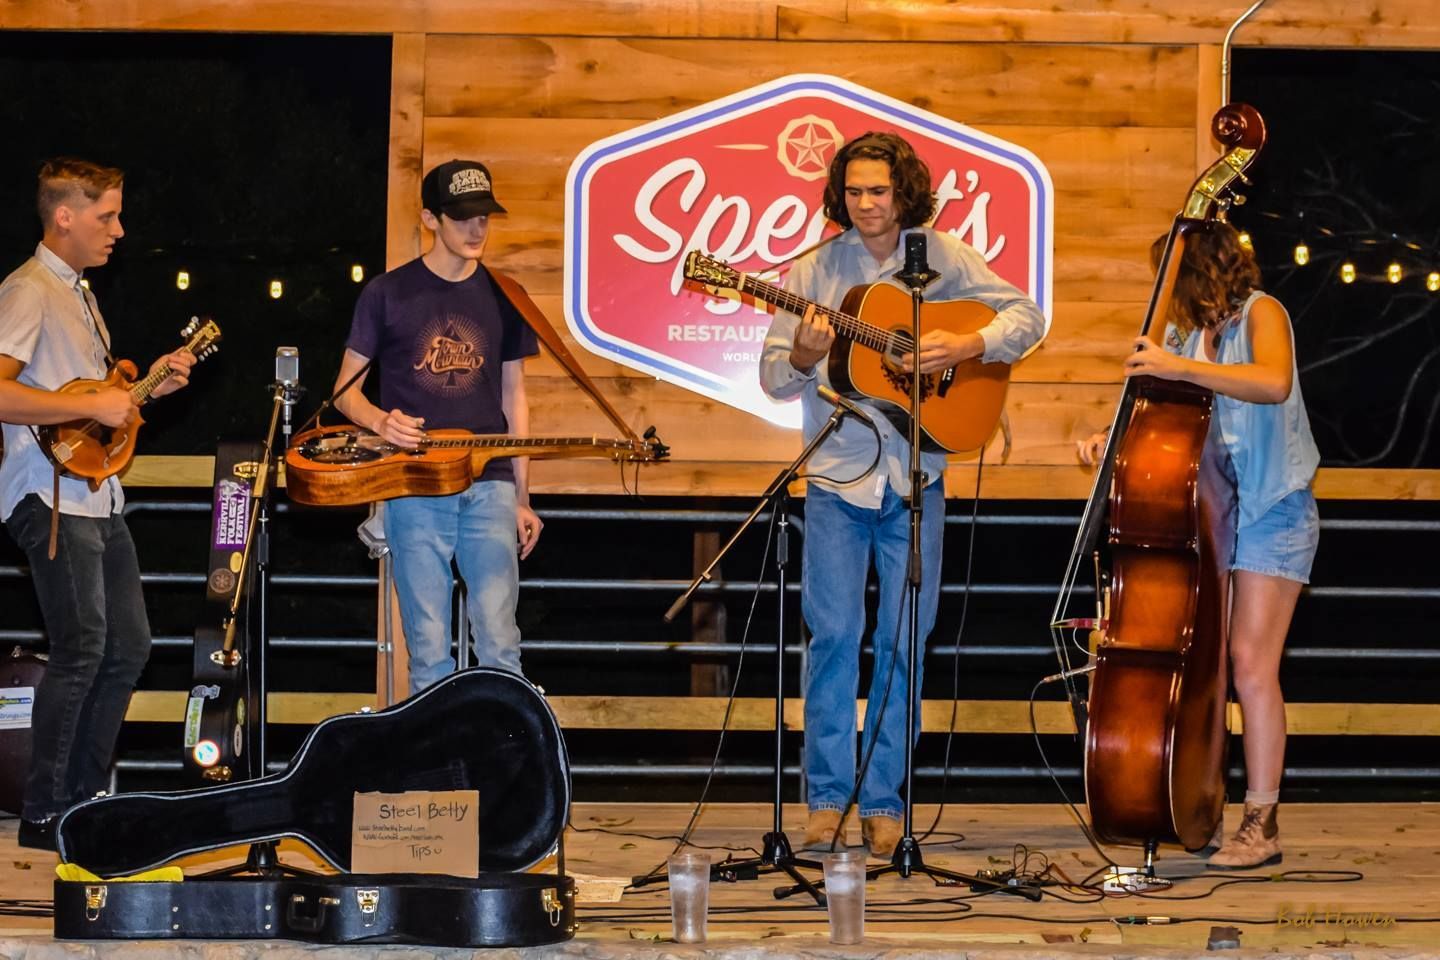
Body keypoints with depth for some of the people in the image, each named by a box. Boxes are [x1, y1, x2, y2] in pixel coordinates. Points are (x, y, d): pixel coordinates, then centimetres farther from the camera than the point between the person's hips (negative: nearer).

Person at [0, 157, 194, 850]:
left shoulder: (78, 293, 20)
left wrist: (149, 389, 12)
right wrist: (96, 407, -23)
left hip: (97, 498, 10)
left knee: (129, 646, 11)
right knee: (82, 649, -11)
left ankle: (86, 800, 19)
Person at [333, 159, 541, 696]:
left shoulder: (502, 298, 11)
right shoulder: (388, 294, 3)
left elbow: (513, 398, 15)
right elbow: (345, 390, 7)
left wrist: (521, 499, 12)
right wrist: (379, 421, -16)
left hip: (488, 486, 1)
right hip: (412, 488, -1)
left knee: (499, 642, -8)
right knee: (428, 651, 0)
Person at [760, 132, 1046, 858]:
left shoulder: (942, 260, 3)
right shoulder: (816, 270, 2)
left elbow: (1025, 315, 3)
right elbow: (773, 378, 3)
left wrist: (967, 346, -14)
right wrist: (803, 357, -19)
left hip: (915, 477, 1)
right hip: (838, 476, -1)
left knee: (904, 639, 2)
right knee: (834, 632, -5)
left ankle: (883, 801, 10)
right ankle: (827, 796, 3)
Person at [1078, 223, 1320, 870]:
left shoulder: (1261, 314, -7)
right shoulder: (1186, 333, 13)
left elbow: (1273, 382, -27)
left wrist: (1181, 368, -31)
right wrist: (1113, 441, -1)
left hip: (1270, 509, -7)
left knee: (1251, 664, -11)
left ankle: (1262, 824, -7)